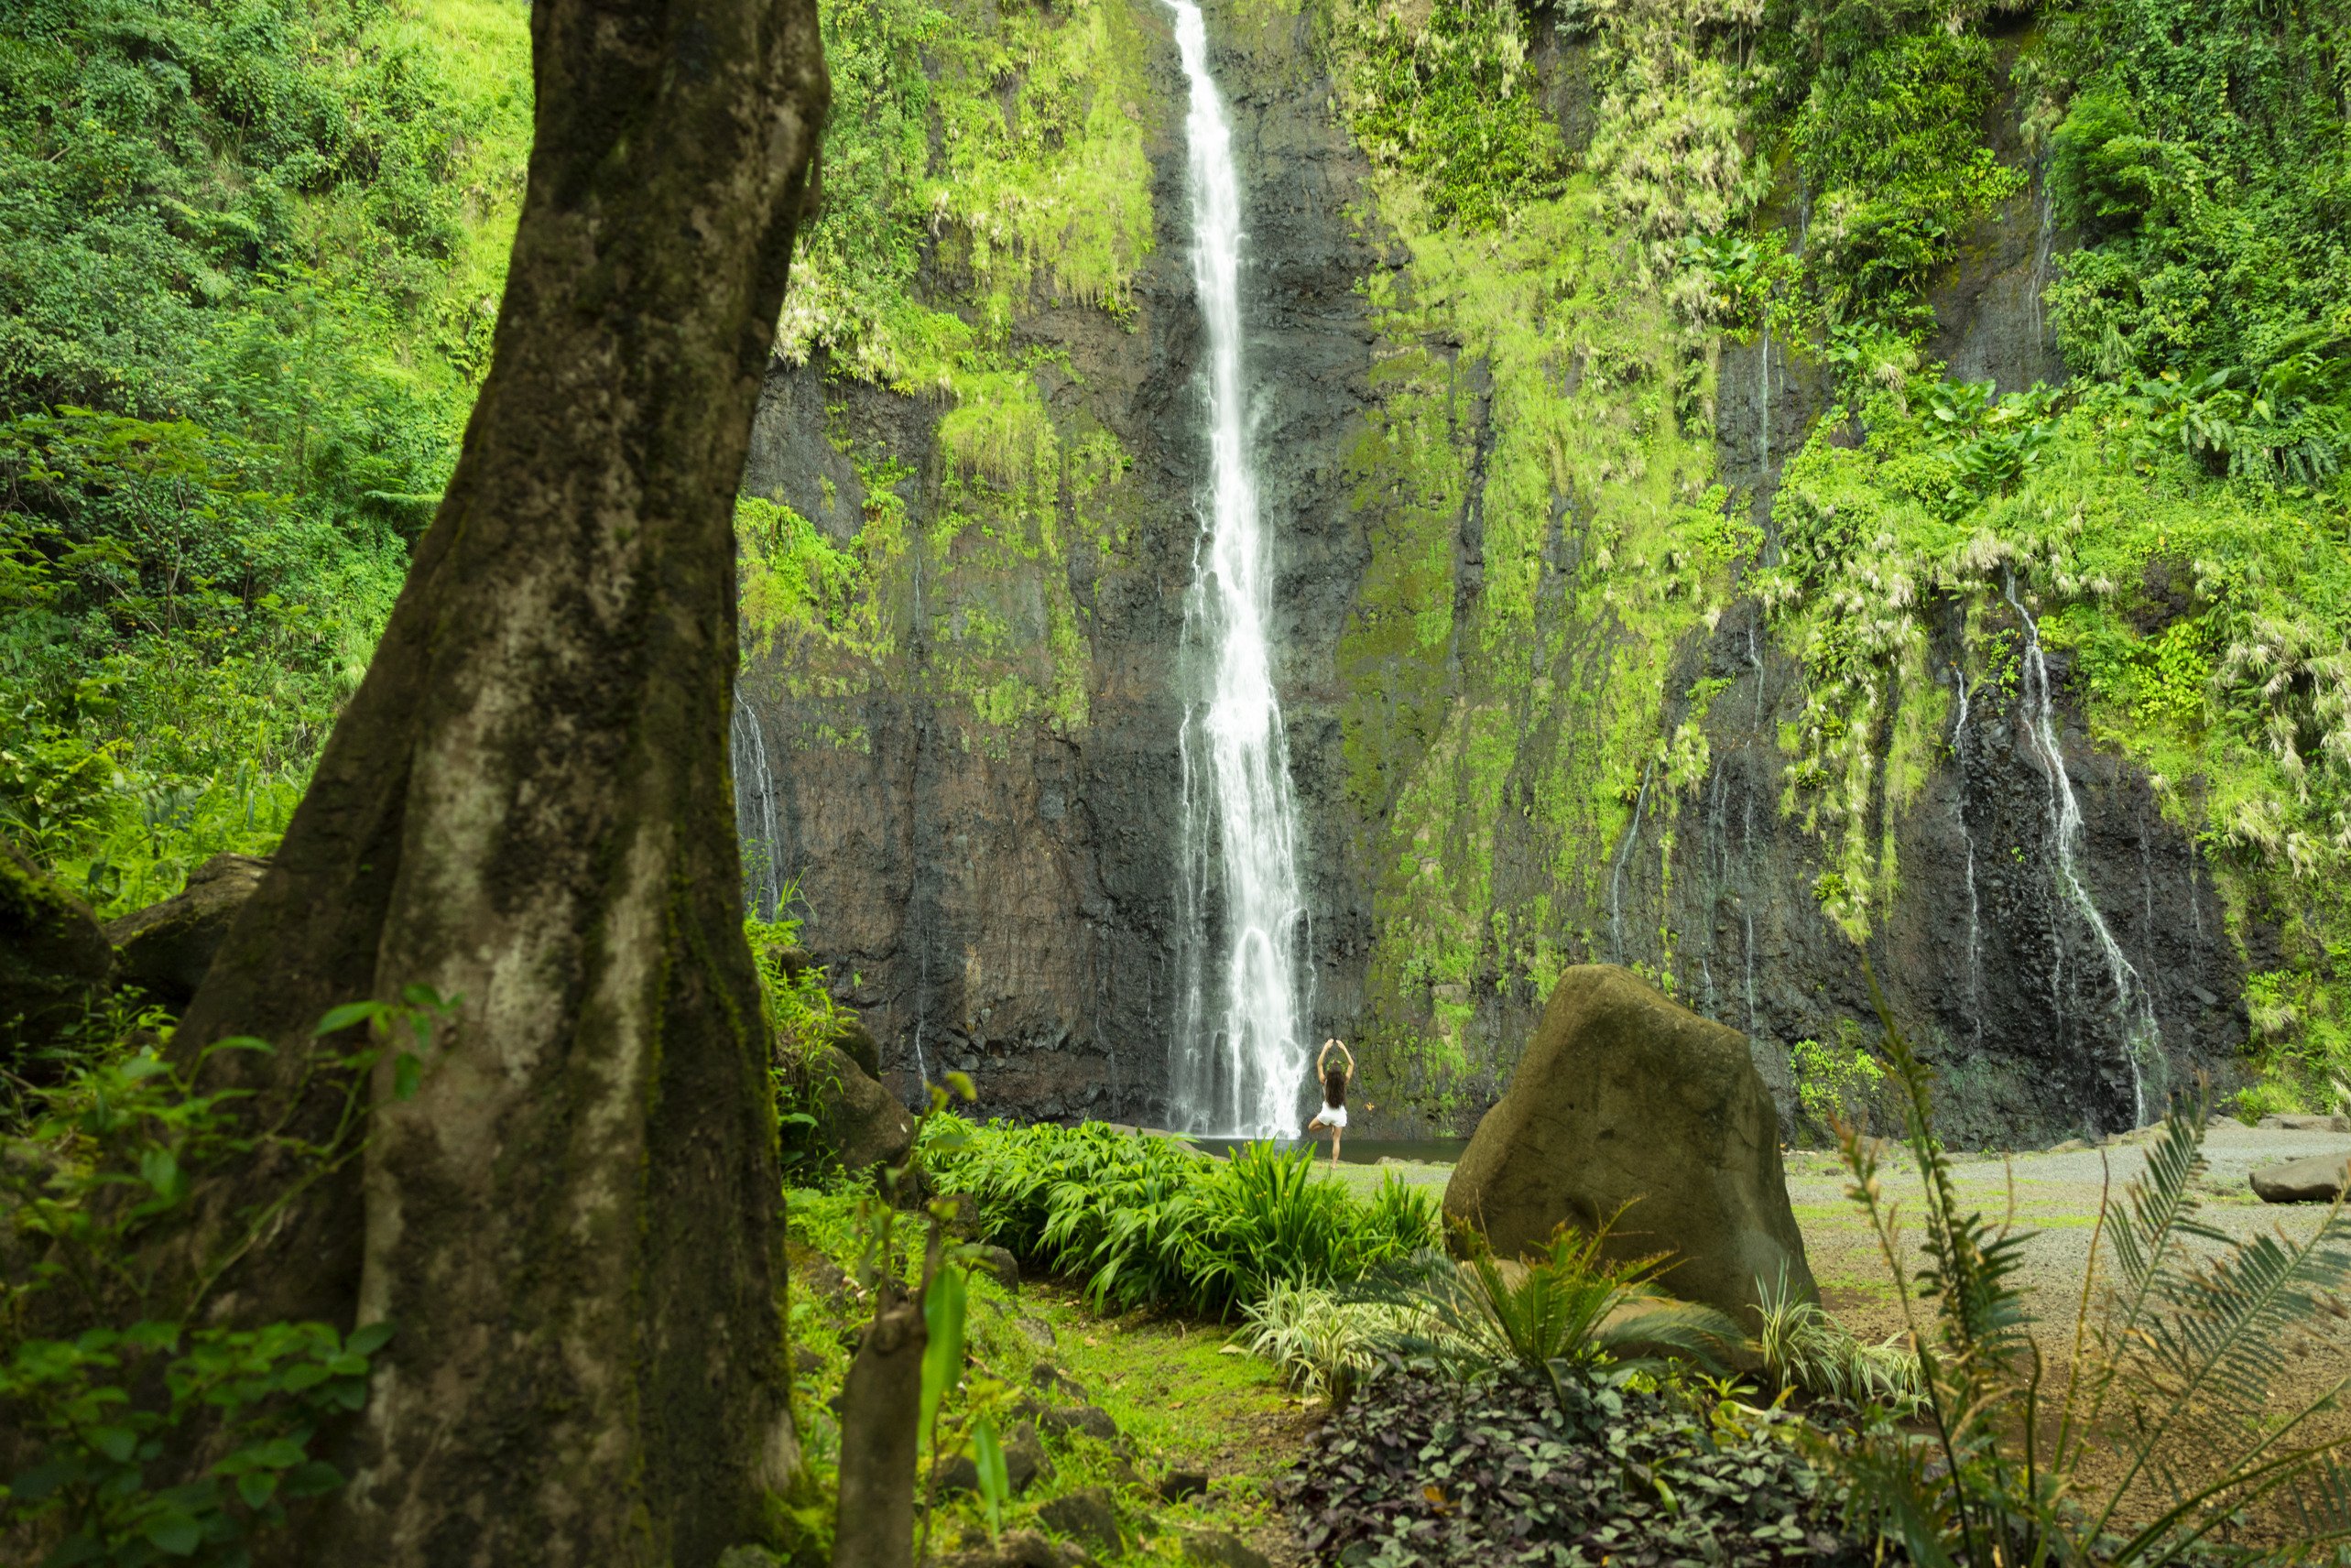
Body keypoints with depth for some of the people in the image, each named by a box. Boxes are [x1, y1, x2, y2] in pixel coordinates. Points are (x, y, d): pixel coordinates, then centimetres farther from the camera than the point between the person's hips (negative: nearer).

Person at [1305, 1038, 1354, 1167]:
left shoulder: (1325, 1082, -15)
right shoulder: (1344, 1083, -14)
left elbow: (1319, 1064, -11)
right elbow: (1351, 1064, -7)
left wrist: (1325, 1048, -13)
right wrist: (1344, 1048, -7)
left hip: (1327, 1113, -1)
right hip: (1340, 1115, 1)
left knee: (1310, 1127, 25)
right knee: (1336, 1140, 7)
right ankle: (1334, 1165, 2)